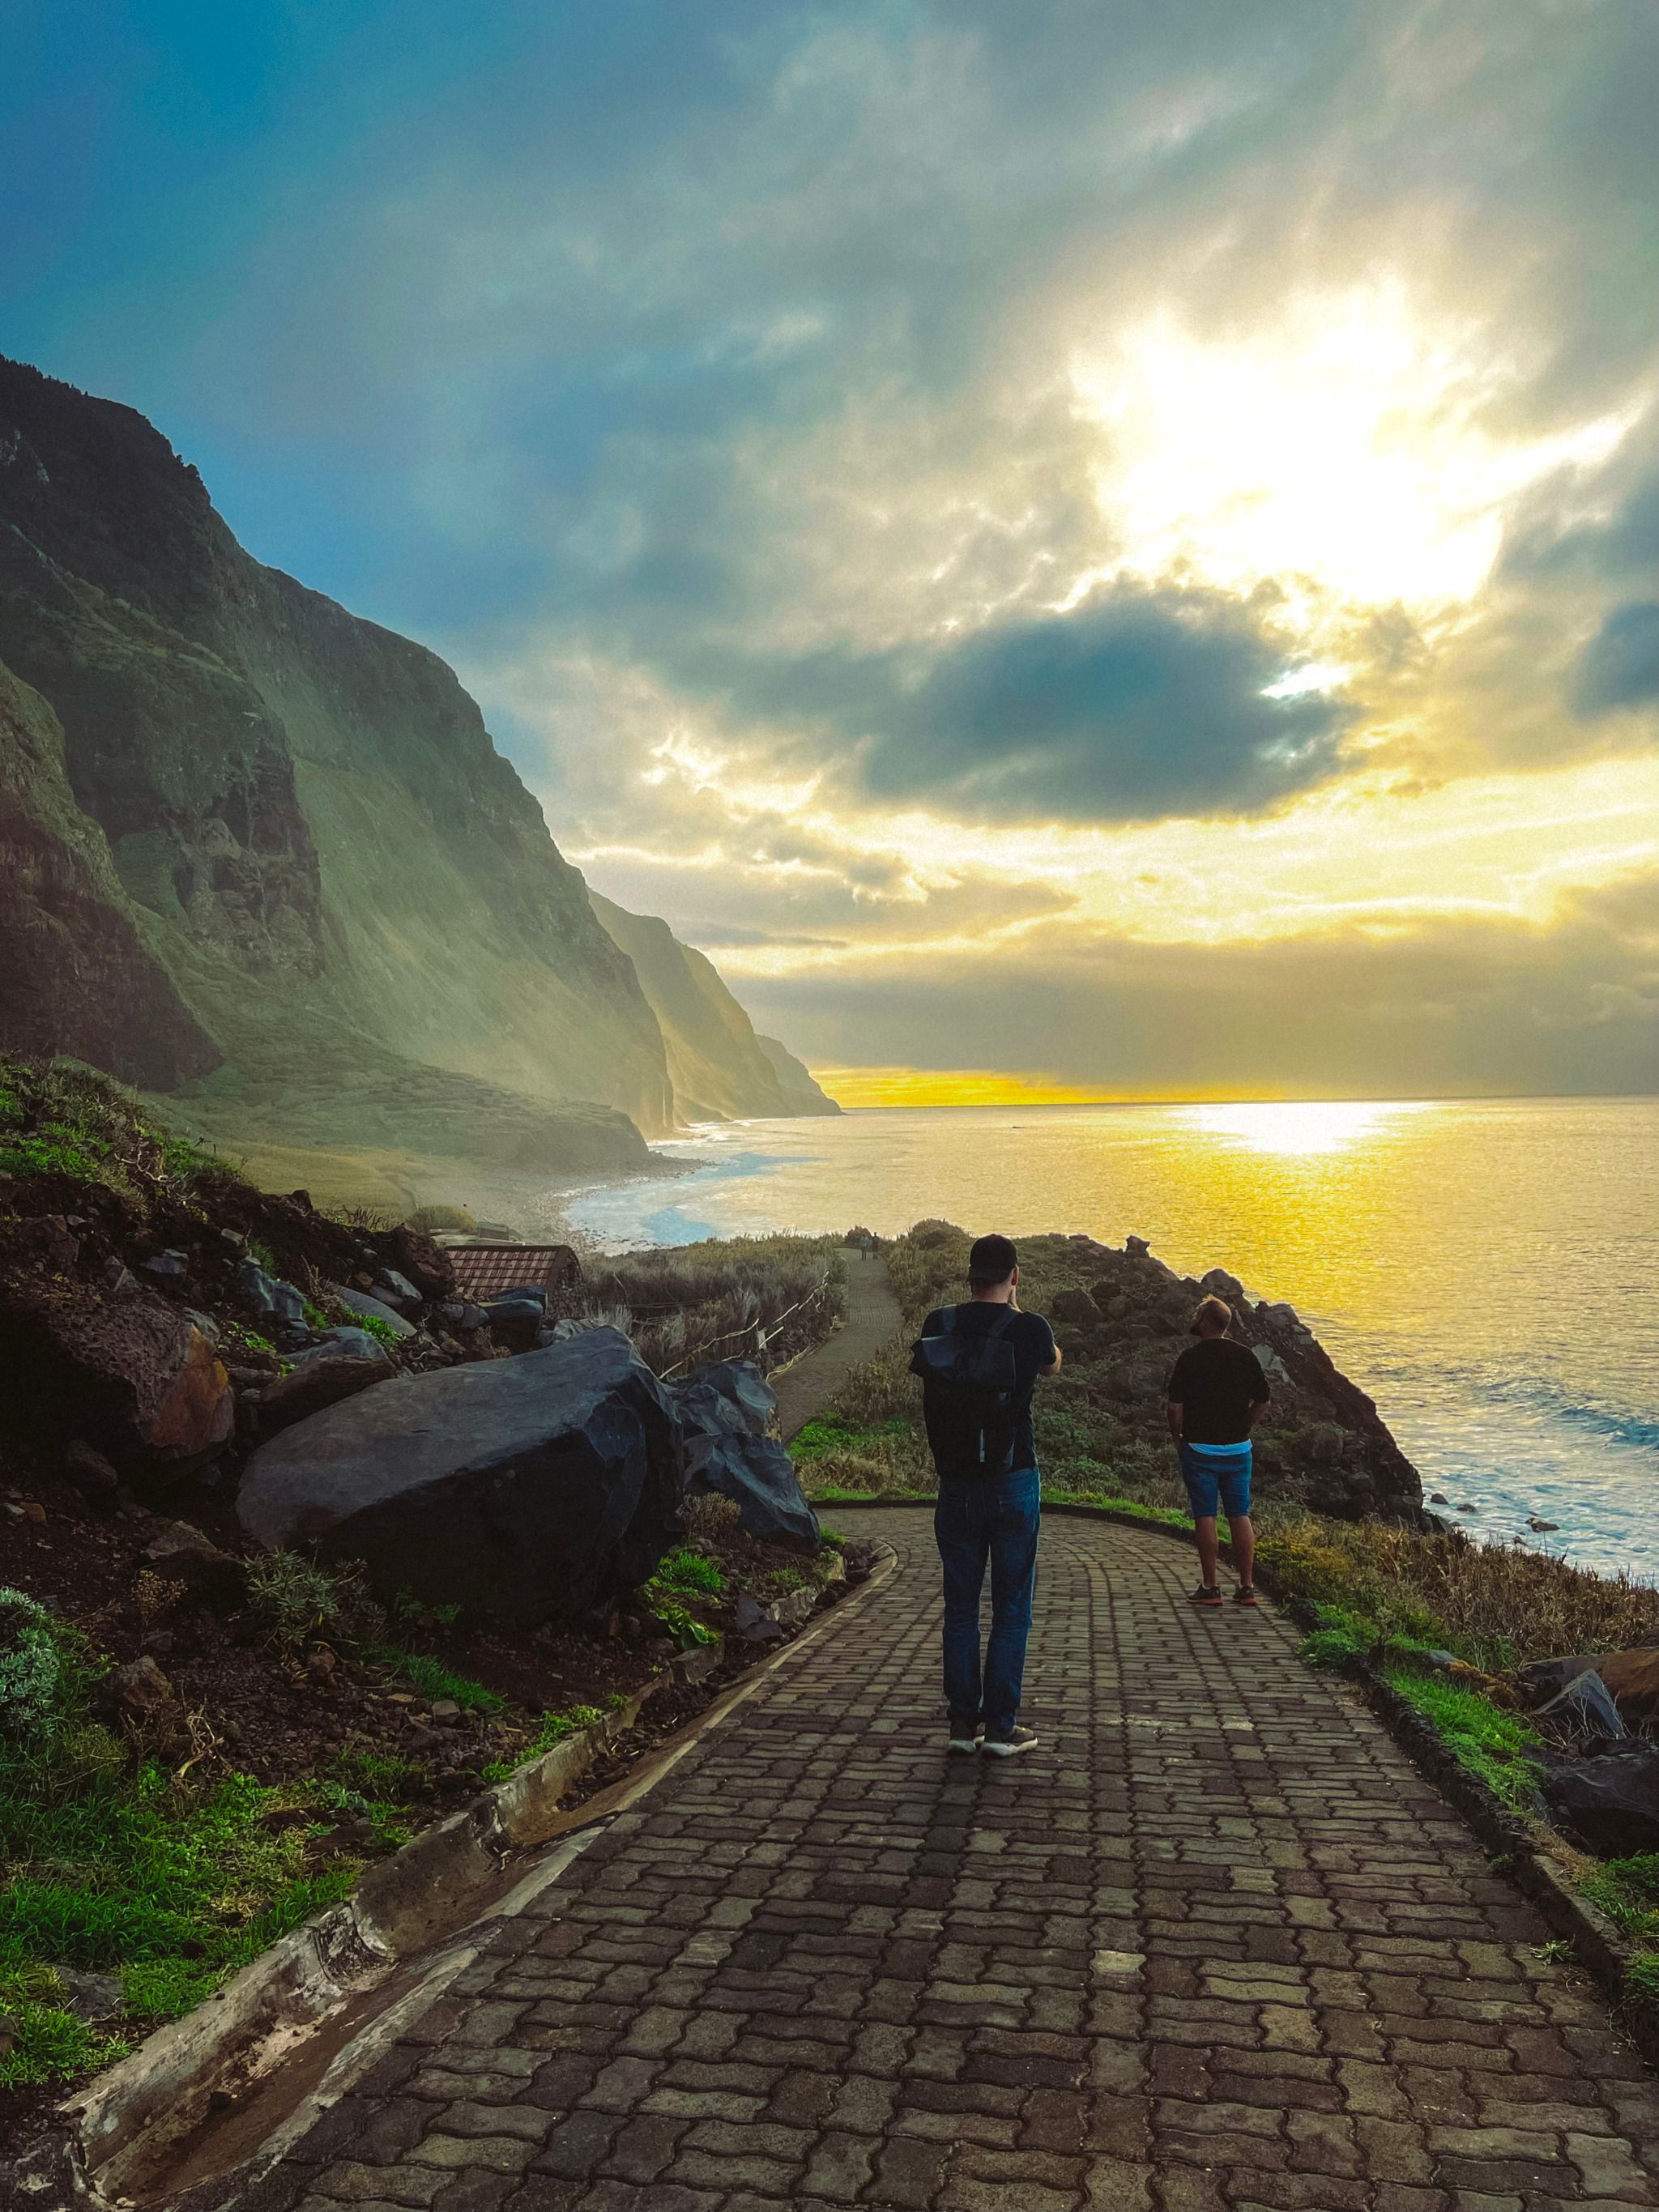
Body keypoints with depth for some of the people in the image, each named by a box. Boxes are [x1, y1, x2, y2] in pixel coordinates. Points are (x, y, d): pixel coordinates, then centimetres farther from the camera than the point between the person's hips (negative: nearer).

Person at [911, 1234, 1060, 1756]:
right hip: (1013, 1486, -3)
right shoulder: (1029, 1330, -11)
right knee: (1012, 1609, 7)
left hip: (956, 1486, 3)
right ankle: (1000, 1727, 11)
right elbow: (1053, 1365, 13)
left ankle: (962, 1722, 18)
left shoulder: (937, 1326, -4)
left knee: (960, 1606, 12)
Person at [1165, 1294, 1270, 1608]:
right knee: (1240, 1516, 9)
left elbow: (1175, 1406, -11)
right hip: (1238, 1449, 4)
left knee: (1205, 1517, 2)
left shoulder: (1190, 1358, -10)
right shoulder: (1245, 1355, 2)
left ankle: (1210, 1587, 4)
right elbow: (1263, 1399, 10)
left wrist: (1177, 1438, 4)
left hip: (1200, 1448, -4)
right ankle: (1246, 1587, 10)